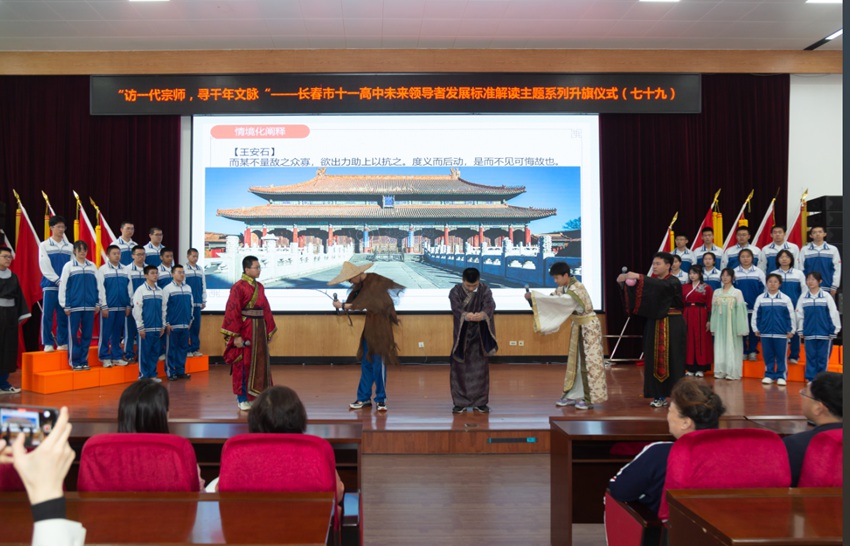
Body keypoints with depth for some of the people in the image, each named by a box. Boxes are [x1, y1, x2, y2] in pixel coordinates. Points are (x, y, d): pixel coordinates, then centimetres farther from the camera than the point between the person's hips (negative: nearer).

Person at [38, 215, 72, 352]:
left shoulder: (70, 247, 10)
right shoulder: (44, 245, 4)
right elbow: (45, 266, -5)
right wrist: (58, 280, -12)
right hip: (50, 285, -2)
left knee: (63, 316, 4)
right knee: (47, 315, -3)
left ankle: (62, 342, 10)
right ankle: (48, 343, 3)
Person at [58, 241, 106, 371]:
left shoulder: (92, 266, 9)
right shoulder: (69, 266, 2)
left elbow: (99, 285, 10)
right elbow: (63, 286, 0)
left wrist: (99, 304, 6)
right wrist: (65, 305, -4)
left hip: (89, 306, 3)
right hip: (74, 306, -2)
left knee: (87, 335, 5)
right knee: (73, 335, 1)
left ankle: (84, 360, 14)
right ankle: (74, 361, 9)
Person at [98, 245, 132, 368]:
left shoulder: (125, 270, 10)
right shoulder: (103, 269, -1)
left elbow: (129, 288, 12)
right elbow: (100, 289, -5)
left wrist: (129, 305, 8)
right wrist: (103, 306, -9)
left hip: (122, 307, 4)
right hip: (108, 307, -4)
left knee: (117, 334, 10)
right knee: (105, 334, 0)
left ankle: (117, 357, 16)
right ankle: (105, 358, 8)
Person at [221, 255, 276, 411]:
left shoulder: (260, 287, 10)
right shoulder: (238, 287, -12)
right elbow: (233, 312, -15)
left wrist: (269, 331, 13)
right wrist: (236, 336, -18)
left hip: (259, 329, 7)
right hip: (244, 330, -7)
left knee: (259, 363, 11)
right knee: (244, 364, 1)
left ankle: (255, 396, 21)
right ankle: (242, 399, 11)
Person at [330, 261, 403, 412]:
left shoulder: (374, 282, -17)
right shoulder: (360, 284, 8)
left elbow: (363, 304, -22)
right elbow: (353, 302, 3)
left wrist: (342, 306, -18)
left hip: (379, 326, -8)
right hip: (368, 326, 8)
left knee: (378, 363, -5)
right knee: (366, 363, 9)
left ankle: (381, 399, 4)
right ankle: (364, 398, 15)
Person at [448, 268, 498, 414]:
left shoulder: (485, 290, -5)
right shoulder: (455, 292, -8)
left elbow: (490, 304, -24)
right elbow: (456, 308, -27)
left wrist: (483, 314, -49)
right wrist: (465, 315, -51)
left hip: (479, 335, 1)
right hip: (462, 335, -1)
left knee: (480, 369, 4)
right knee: (459, 369, 1)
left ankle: (480, 402, 15)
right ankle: (460, 402, 11)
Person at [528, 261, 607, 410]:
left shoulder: (577, 288, -26)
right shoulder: (563, 288, 0)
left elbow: (559, 300, -37)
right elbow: (552, 301, -4)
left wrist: (534, 297, -37)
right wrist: (534, 298, -21)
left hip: (589, 326, -8)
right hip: (578, 326, 8)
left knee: (588, 361, -5)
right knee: (574, 360, 9)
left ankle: (589, 398, 0)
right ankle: (572, 395, 15)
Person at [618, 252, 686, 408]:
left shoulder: (674, 282, -6)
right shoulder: (652, 282, 12)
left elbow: (661, 285, -29)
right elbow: (637, 295, -1)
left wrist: (639, 277, -39)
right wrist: (624, 283, -20)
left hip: (672, 326, -5)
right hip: (654, 326, 5)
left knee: (672, 360, -4)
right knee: (655, 359, 2)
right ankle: (660, 395, 8)